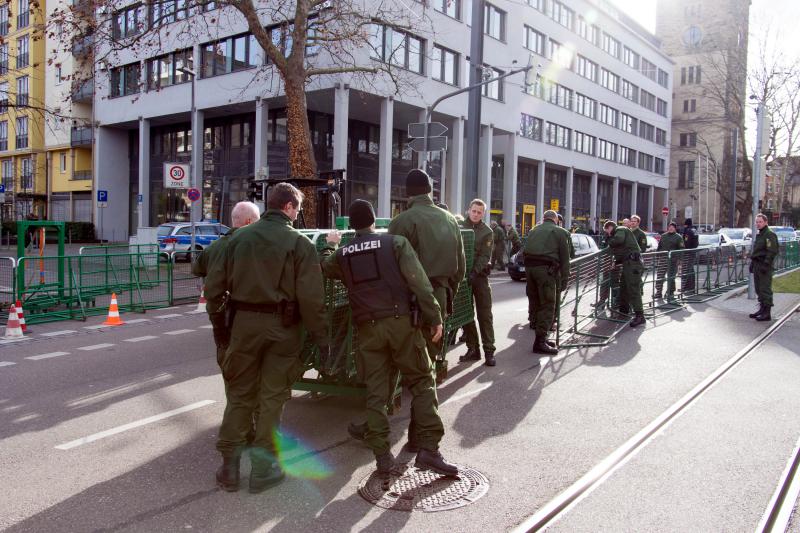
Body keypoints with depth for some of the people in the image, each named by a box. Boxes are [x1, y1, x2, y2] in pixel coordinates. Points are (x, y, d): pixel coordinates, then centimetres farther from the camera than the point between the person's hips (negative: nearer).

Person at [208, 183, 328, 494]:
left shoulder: (240, 237, 5)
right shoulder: (299, 243, -8)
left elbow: (217, 285, 4)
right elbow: (311, 298, -13)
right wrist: (321, 337, -5)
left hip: (243, 323, 3)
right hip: (281, 328, -3)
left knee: (239, 394, 14)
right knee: (272, 396, 8)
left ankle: (229, 465, 19)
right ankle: (263, 467, 16)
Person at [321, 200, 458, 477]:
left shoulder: (342, 254, 10)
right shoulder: (395, 243, -1)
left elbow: (323, 268, 33)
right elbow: (419, 283, -8)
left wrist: (330, 245, 50)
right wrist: (434, 318, -4)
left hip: (368, 328, 3)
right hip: (401, 322, -3)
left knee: (375, 393, 8)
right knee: (422, 383, 5)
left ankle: (382, 456, 9)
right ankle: (429, 450, -1)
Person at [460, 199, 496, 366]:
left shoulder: (487, 232, 3)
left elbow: (485, 256, -6)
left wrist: (474, 272, -19)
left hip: (479, 276, -2)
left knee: (485, 314, -1)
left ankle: (489, 350, 2)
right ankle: (473, 349, 14)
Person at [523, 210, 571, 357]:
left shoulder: (534, 230, 23)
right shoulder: (560, 232, 7)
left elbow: (526, 251, 15)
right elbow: (564, 258, 2)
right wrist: (564, 279, 4)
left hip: (529, 266, 6)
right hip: (546, 268, -6)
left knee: (534, 302, 13)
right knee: (548, 305, -3)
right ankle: (540, 342, -6)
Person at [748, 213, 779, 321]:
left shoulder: (770, 235, -11)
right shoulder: (759, 235, 19)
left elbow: (772, 252, -18)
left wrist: (765, 264, -22)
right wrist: (752, 263, 19)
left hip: (765, 267, -10)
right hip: (757, 266, 10)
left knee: (765, 290, -8)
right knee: (759, 289, 14)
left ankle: (767, 313, -6)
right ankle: (762, 309, 23)